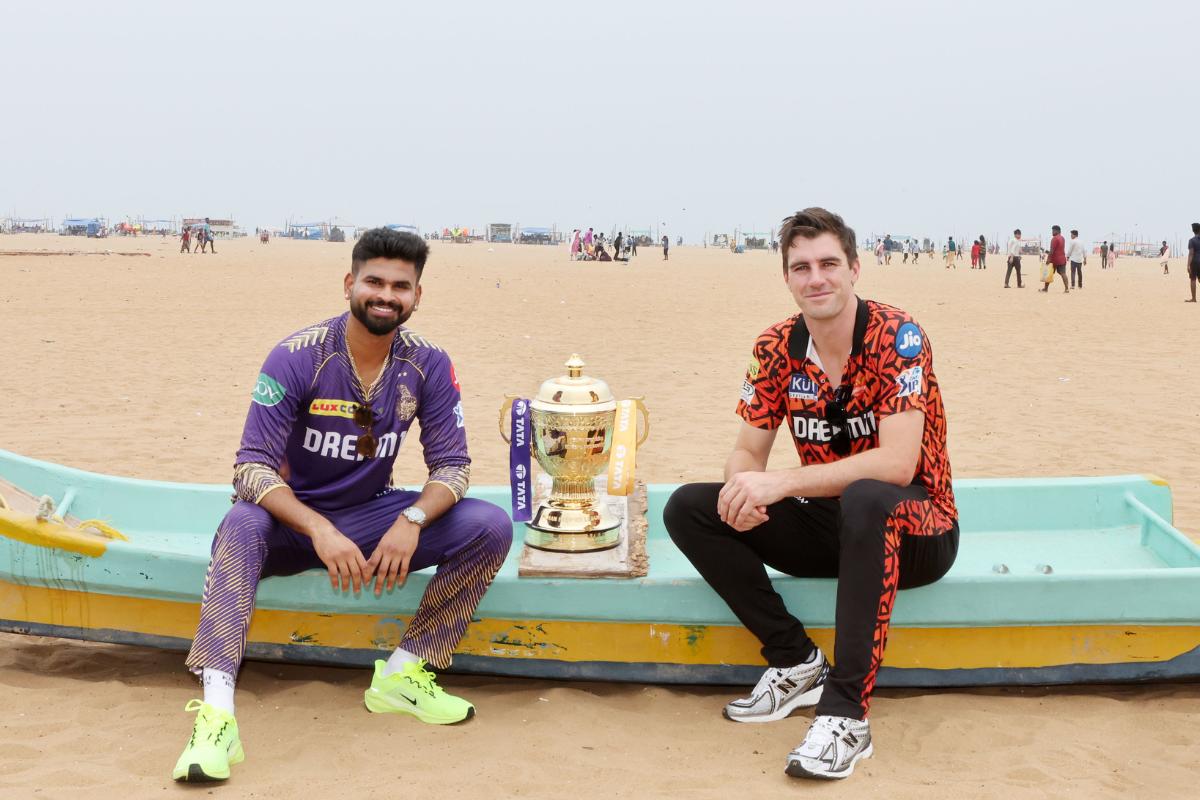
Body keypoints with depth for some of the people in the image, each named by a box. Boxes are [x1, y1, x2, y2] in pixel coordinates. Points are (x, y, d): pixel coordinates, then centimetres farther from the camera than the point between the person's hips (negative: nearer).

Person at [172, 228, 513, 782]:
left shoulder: (428, 365, -8)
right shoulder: (297, 357, -18)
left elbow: (452, 465, -7)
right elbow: (252, 469, -22)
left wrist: (412, 520, -29)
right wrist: (320, 531, -39)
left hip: (371, 516, 3)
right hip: (292, 519, -3)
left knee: (491, 528, -17)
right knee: (242, 526, -37)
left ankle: (402, 675, -13)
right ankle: (216, 712, -42)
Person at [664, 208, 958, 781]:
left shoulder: (898, 337, -19)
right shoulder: (777, 348, -3)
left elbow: (897, 464, -29)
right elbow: (747, 453, -2)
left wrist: (781, 483, -35)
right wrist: (742, 489, -27)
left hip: (913, 528, -6)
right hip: (828, 523, 6)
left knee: (865, 500, -41)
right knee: (687, 509, -10)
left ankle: (846, 712, -34)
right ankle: (797, 661, -8)